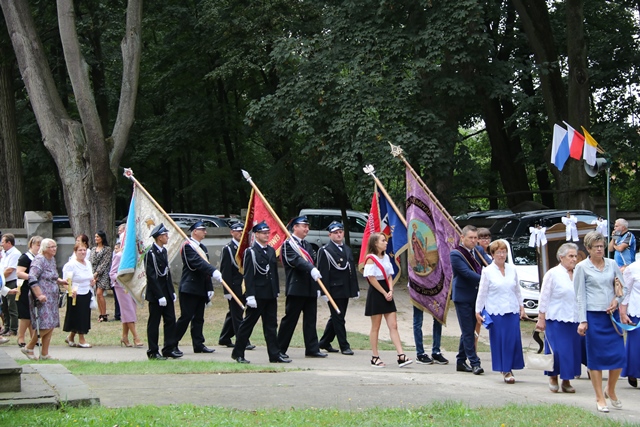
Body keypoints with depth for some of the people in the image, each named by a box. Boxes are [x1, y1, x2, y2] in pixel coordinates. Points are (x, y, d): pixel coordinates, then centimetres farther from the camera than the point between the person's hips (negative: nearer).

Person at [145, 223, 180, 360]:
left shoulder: (164, 251, 12)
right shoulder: (151, 253, -16)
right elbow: (151, 276, -18)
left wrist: (172, 291, 14)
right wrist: (160, 296, -19)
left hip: (166, 292, 8)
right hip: (155, 293, -8)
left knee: (170, 320, 6)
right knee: (154, 323, 0)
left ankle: (170, 348, 12)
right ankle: (153, 352, 6)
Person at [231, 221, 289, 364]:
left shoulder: (271, 251, 14)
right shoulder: (251, 252, -8)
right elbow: (248, 276, -13)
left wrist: (276, 291, 13)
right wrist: (250, 296, -18)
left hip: (270, 295, 7)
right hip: (257, 295, -7)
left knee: (271, 325, 6)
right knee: (248, 324, 2)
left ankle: (275, 355, 7)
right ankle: (238, 353, 12)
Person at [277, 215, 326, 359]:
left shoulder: (307, 245, 19)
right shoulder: (288, 244, -6)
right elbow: (296, 261, -23)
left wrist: (317, 287, 13)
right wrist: (311, 270, -38)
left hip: (310, 290, 7)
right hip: (296, 289, -7)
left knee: (311, 320, 6)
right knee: (290, 319, -2)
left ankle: (312, 349, 9)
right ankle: (279, 350, 5)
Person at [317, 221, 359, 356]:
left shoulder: (347, 250, 16)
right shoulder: (325, 251, -7)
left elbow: (352, 270, 18)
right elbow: (323, 273, -12)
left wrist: (355, 289, 14)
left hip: (345, 291, 7)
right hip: (334, 290, -7)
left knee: (336, 318, 14)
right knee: (338, 319, -3)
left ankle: (324, 343, 25)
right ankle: (344, 346, 1)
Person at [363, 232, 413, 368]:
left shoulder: (386, 257, 14)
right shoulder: (371, 258, -8)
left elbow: (389, 276, 13)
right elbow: (372, 279, -13)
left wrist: (390, 291, -3)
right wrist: (384, 293, -13)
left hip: (387, 294, 7)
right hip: (376, 294, -7)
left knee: (393, 325, -1)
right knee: (376, 327, 0)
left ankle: (401, 356, -6)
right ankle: (375, 358, 7)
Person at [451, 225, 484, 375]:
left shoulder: (477, 252, 12)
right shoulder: (455, 254, -11)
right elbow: (467, 273, -20)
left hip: (475, 297, 7)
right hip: (463, 297, -7)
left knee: (468, 331, 12)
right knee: (468, 332, -5)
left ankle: (461, 361, 20)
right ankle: (474, 363, -6)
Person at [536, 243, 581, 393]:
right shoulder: (553, 274, -5)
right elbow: (544, 298, -4)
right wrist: (541, 319, -7)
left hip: (573, 319, 5)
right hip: (556, 319, -5)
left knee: (572, 351, 4)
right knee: (557, 350, -5)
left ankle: (566, 381, 15)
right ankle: (553, 378, 15)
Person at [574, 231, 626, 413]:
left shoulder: (612, 264, 8)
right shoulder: (582, 267, -1)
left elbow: (624, 287, 15)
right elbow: (580, 295, -1)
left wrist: (617, 300, -5)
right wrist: (582, 321, -6)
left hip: (612, 315, 3)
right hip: (594, 316, -3)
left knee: (619, 355, -2)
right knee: (596, 357, 1)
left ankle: (610, 390, 22)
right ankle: (600, 398, 9)